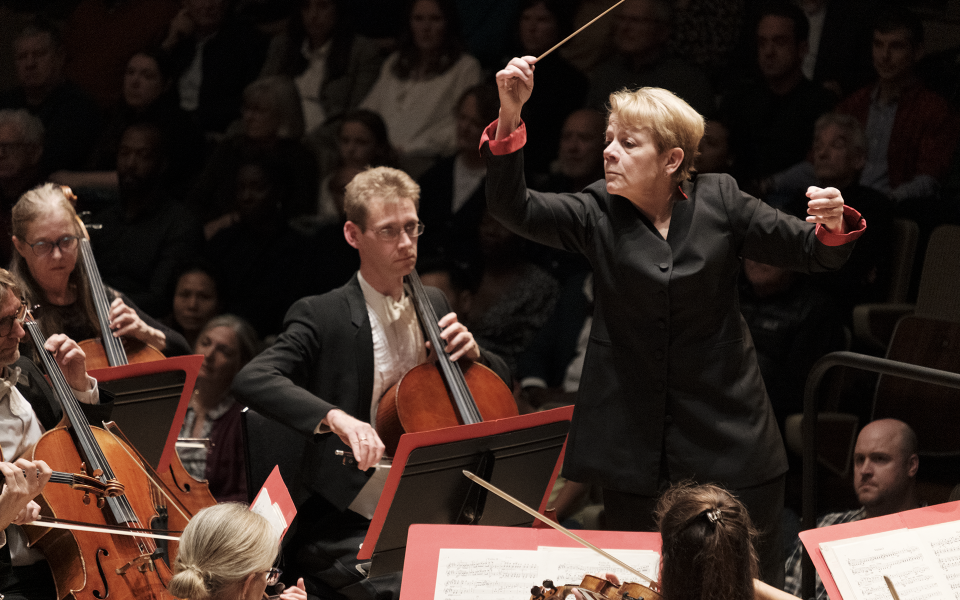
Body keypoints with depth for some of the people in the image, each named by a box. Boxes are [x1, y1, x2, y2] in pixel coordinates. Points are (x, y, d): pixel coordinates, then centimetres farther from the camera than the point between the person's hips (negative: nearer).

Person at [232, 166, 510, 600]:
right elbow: (251, 380, -23)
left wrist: (471, 353, 0)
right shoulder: (322, 316, -6)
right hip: (346, 527, -6)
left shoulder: (432, 305, 14)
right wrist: (334, 416, -38)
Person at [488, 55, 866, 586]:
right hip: (634, 443, 1)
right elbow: (513, 207, -13)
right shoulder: (597, 214, 1)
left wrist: (833, 226, -22)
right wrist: (510, 116, -25)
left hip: (729, 439, -1)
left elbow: (813, 254, 2)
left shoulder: (719, 200, 0)